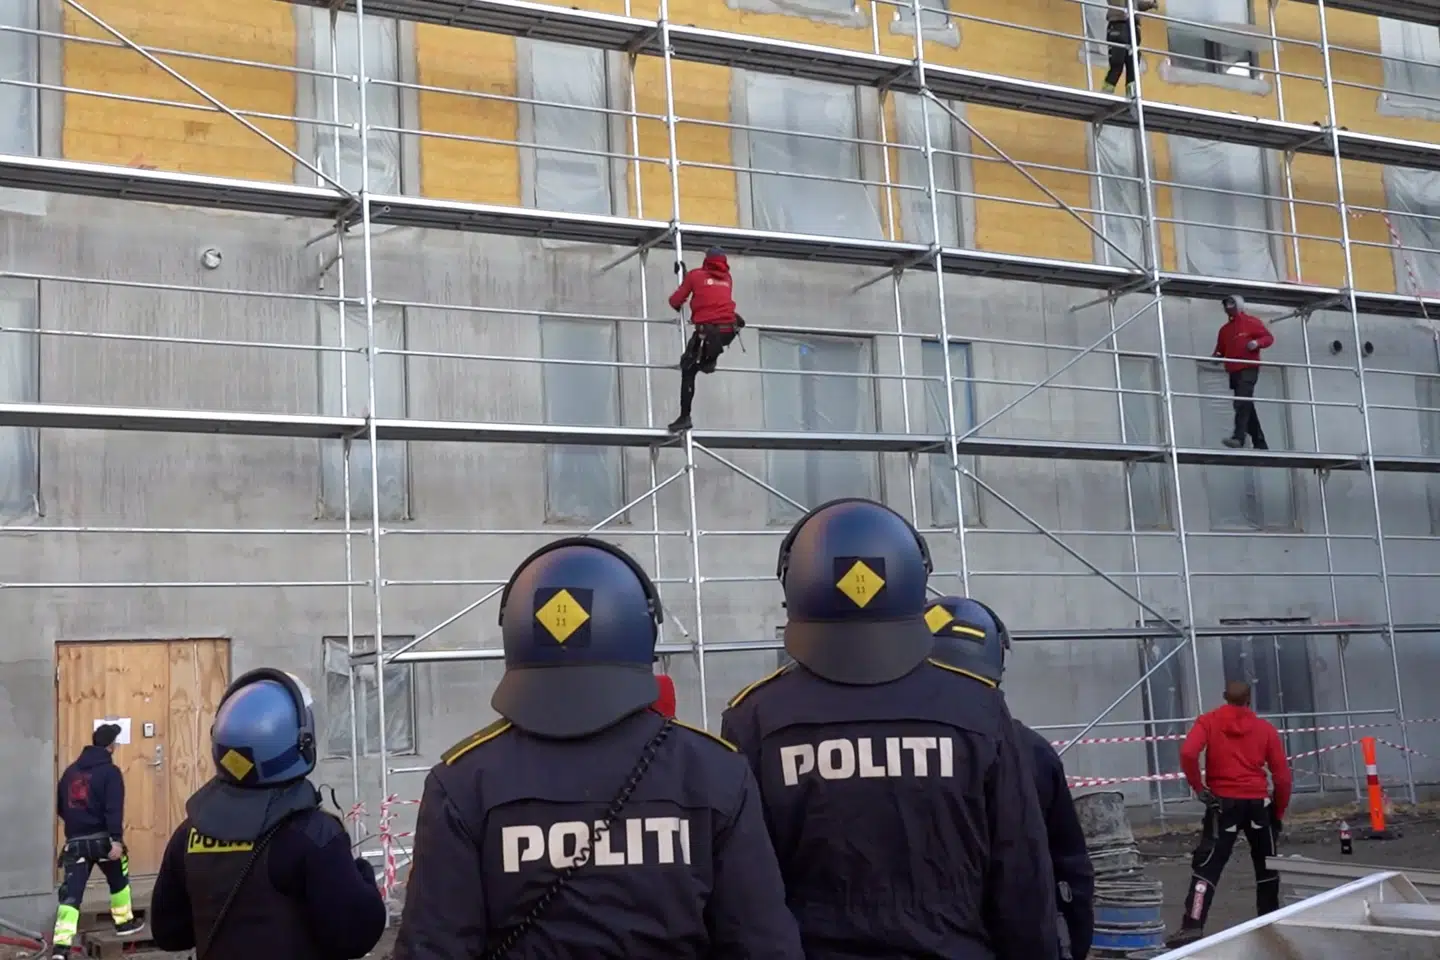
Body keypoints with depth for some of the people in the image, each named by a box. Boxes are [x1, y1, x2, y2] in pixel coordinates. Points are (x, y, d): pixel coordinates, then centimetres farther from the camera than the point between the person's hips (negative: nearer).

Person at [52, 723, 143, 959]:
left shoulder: (71, 771, 11)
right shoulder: (110, 771, -7)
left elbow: (59, 806, 18)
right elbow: (114, 809, -18)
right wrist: (117, 839, -23)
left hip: (75, 841, 4)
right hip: (102, 839, -4)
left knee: (70, 893, -2)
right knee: (119, 880, 22)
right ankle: (124, 922, 35)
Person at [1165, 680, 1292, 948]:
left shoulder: (1208, 721, 2)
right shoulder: (1265, 728, 7)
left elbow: (1187, 754, -16)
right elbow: (1282, 775, 6)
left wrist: (1199, 787, -4)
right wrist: (1278, 813, 16)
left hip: (1224, 803, -2)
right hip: (1258, 803, 2)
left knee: (1207, 866, -5)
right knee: (1267, 865, 20)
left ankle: (1192, 927, -17)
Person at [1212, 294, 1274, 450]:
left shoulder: (1251, 322, 4)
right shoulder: (1224, 329, 20)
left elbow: (1269, 337, 0)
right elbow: (1220, 350, 19)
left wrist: (1257, 342, -19)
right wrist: (1216, 357, -3)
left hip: (1249, 369, -7)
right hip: (1234, 372, 7)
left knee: (1242, 402, -21)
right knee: (1245, 405, 7)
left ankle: (1238, 437, -32)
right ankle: (1260, 444, 12)